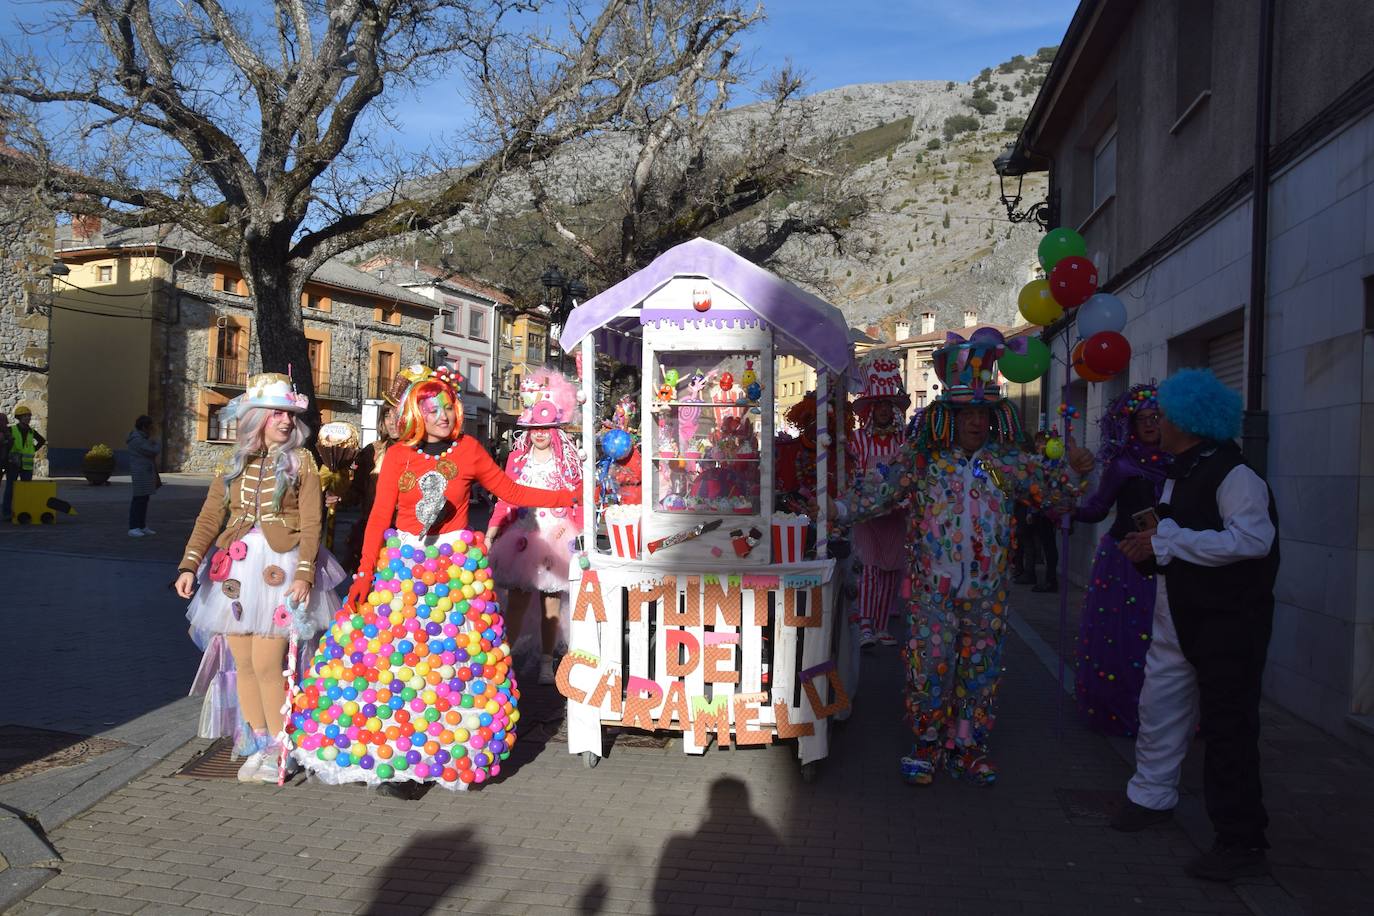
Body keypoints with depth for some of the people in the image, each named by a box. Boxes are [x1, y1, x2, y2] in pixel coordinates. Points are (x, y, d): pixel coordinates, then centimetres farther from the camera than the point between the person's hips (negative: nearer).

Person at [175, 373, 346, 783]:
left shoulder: (300, 462, 1)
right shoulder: (233, 465, 11)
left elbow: (311, 523, -5)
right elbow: (209, 519, 5)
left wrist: (304, 574, -15)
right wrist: (189, 566, -7)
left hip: (279, 568, -4)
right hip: (236, 568, 4)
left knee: (267, 664, -7)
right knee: (244, 664, 7)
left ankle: (280, 750, 8)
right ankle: (258, 745, 20)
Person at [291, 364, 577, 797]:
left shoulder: (468, 450, 4)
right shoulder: (399, 455, 3)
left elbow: (511, 491, 9)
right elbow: (379, 516, 0)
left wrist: (571, 497, 3)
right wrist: (365, 573, -8)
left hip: (457, 568, 0)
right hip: (402, 566, 0)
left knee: (453, 660, 0)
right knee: (393, 657, -3)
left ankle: (449, 753, 13)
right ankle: (393, 760, 9)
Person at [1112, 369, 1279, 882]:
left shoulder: (1232, 473, -17)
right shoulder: (1180, 473, 13)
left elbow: (1251, 539, -29)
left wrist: (1166, 541, -25)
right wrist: (1151, 544, 1)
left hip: (1229, 621, -9)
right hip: (1180, 618, 9)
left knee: (1228, 725, -3)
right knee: (1159, 704, 17)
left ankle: (1242, 843, 7)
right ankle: (1152, 796, 37)